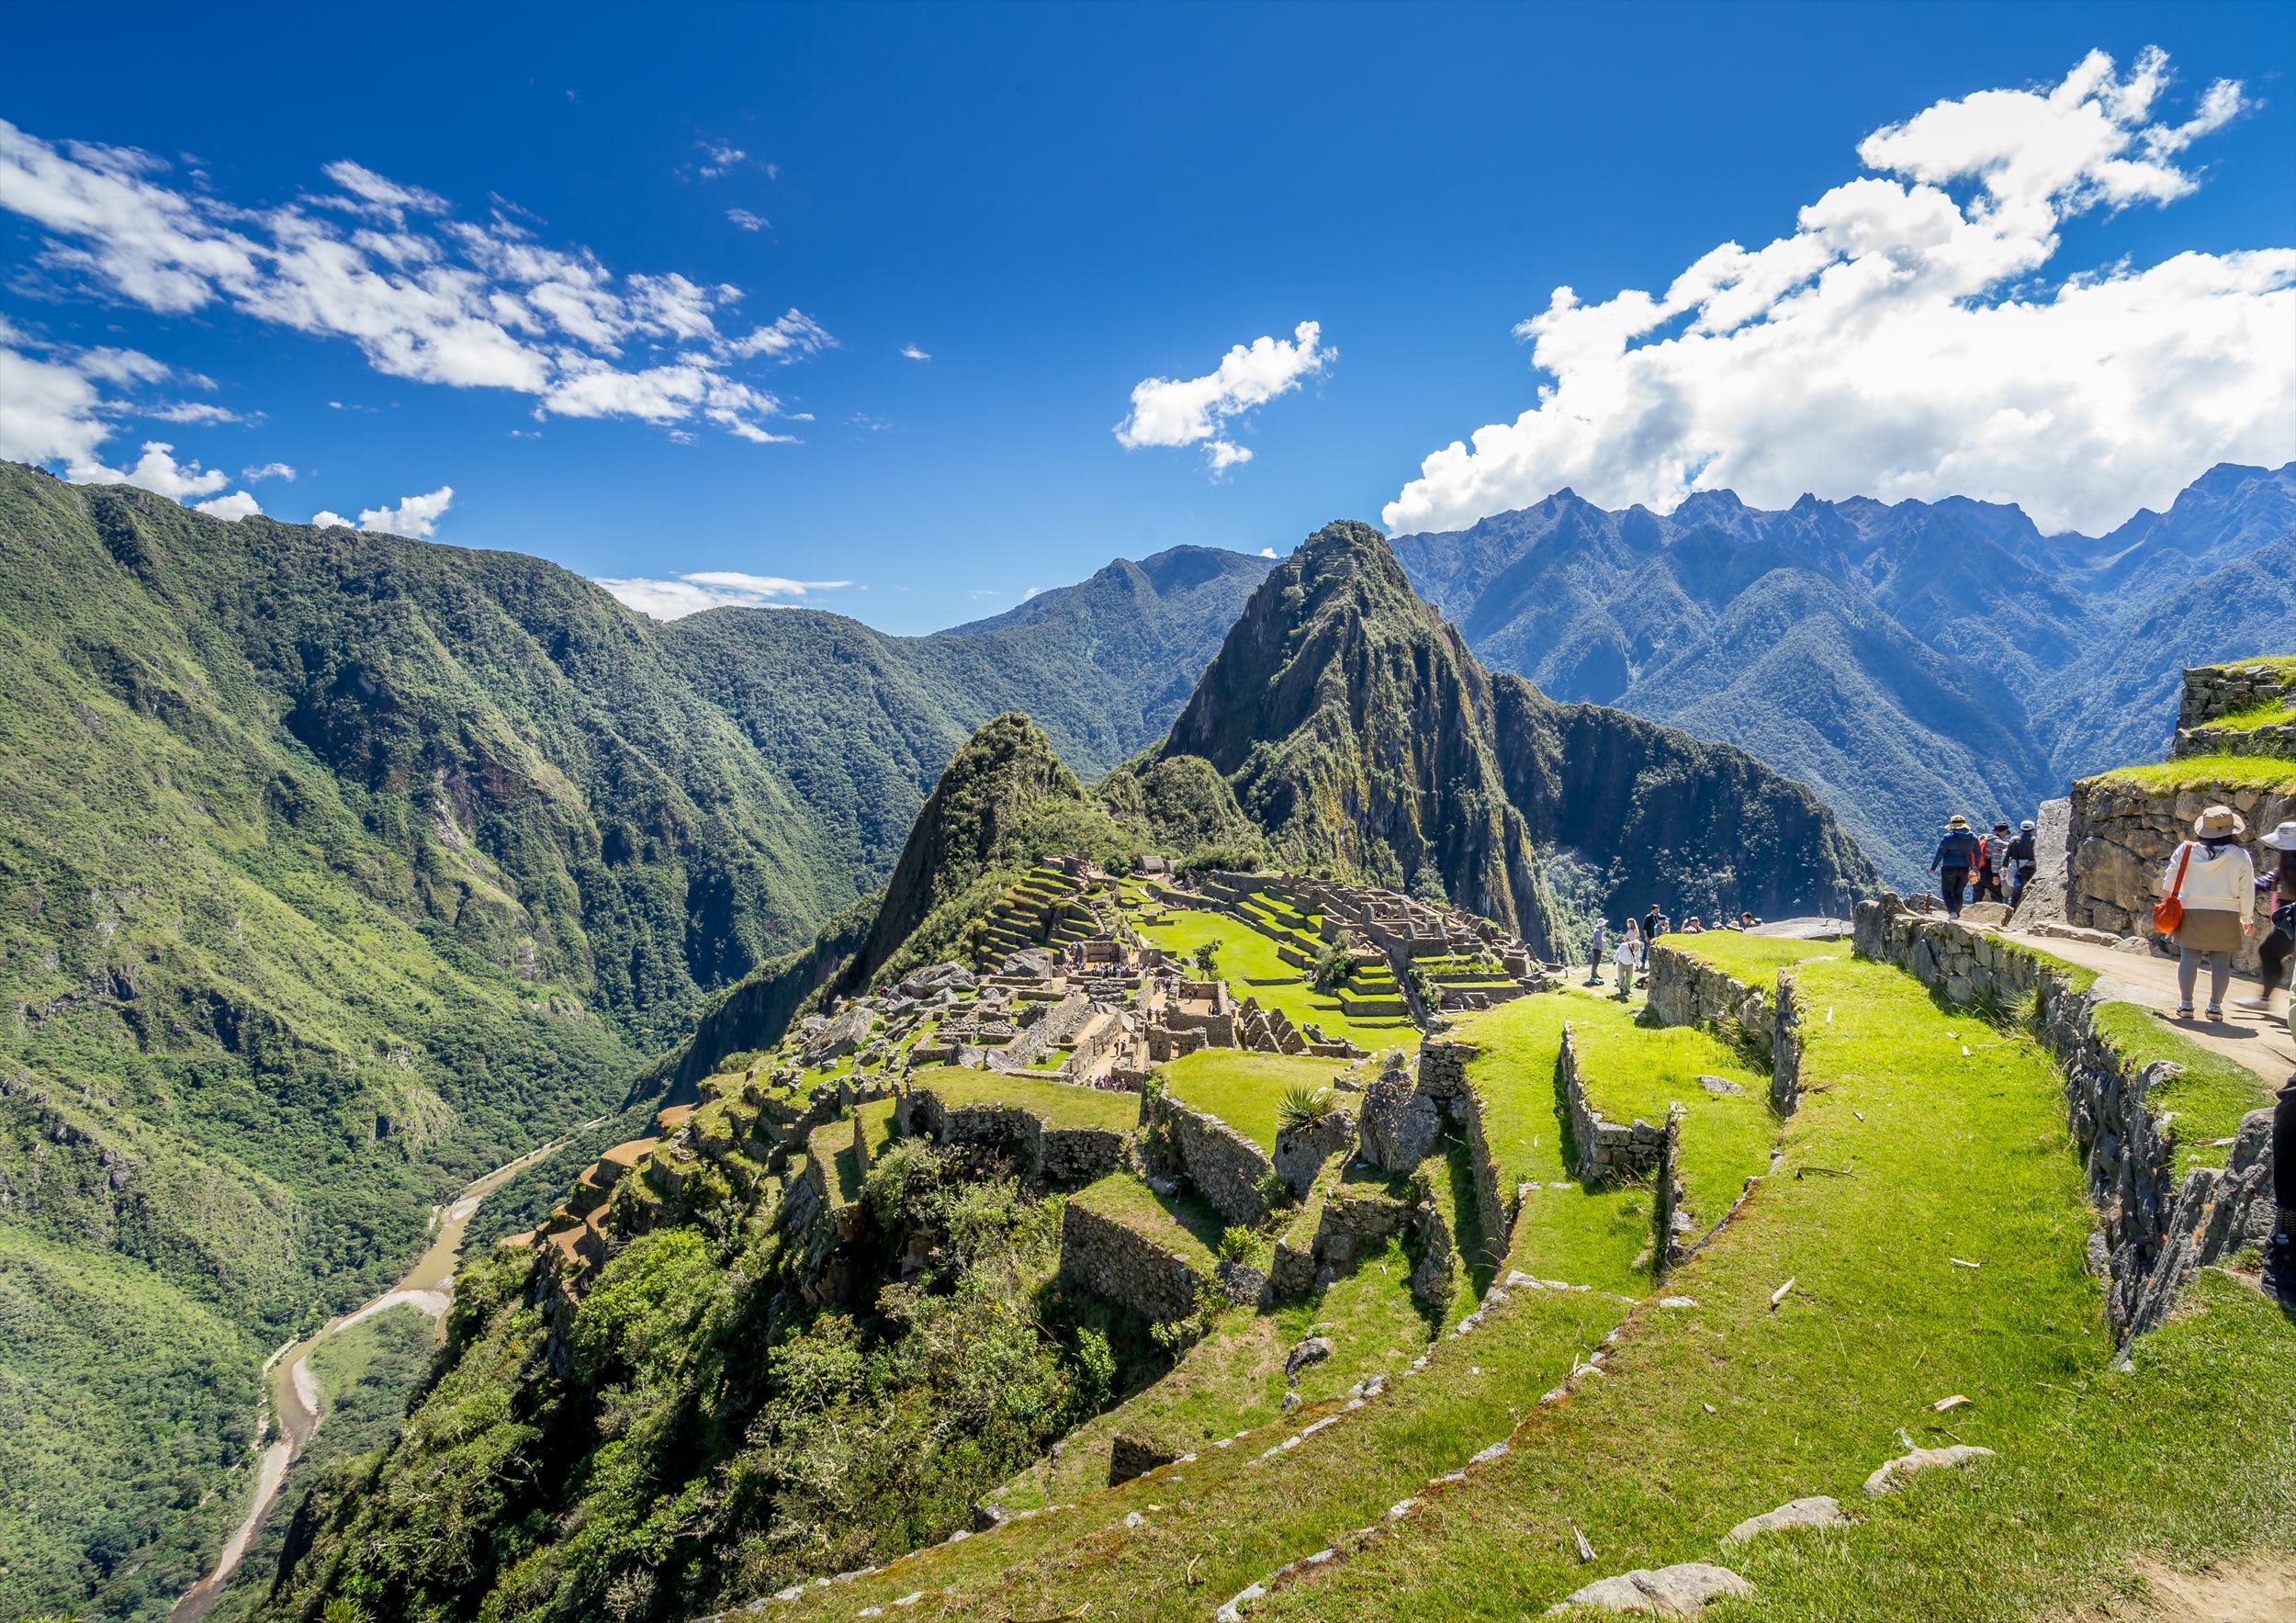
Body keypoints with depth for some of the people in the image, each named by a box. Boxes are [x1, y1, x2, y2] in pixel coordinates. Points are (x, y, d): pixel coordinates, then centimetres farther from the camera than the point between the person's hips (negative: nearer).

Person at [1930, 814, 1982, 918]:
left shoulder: (1948, 837, -10)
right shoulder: (1973, 837, 5)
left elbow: (1940, 854, -10)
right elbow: (1978, 854, 12)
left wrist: (1933, 868, -4)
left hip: (1949, 869, -4)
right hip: (1965, 869, 4)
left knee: (1946, 891, 6)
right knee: (1958, 892, 16)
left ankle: (1952, 912, -11)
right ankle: (1957, 913, 18)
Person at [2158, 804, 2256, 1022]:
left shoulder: (2186, 850, -3)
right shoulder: (2240, 856, -2)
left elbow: (2170, 880, 2)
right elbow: (2247, 891, 3)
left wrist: (2168, 898, 19)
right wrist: (2247, 919, 13)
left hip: (2192, 912, 0)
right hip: (2226, 914, 0)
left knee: (2188, 958, 3)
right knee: (2221, 961, 5)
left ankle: (2185, 1004, 2)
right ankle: (2215, 1006, 5)